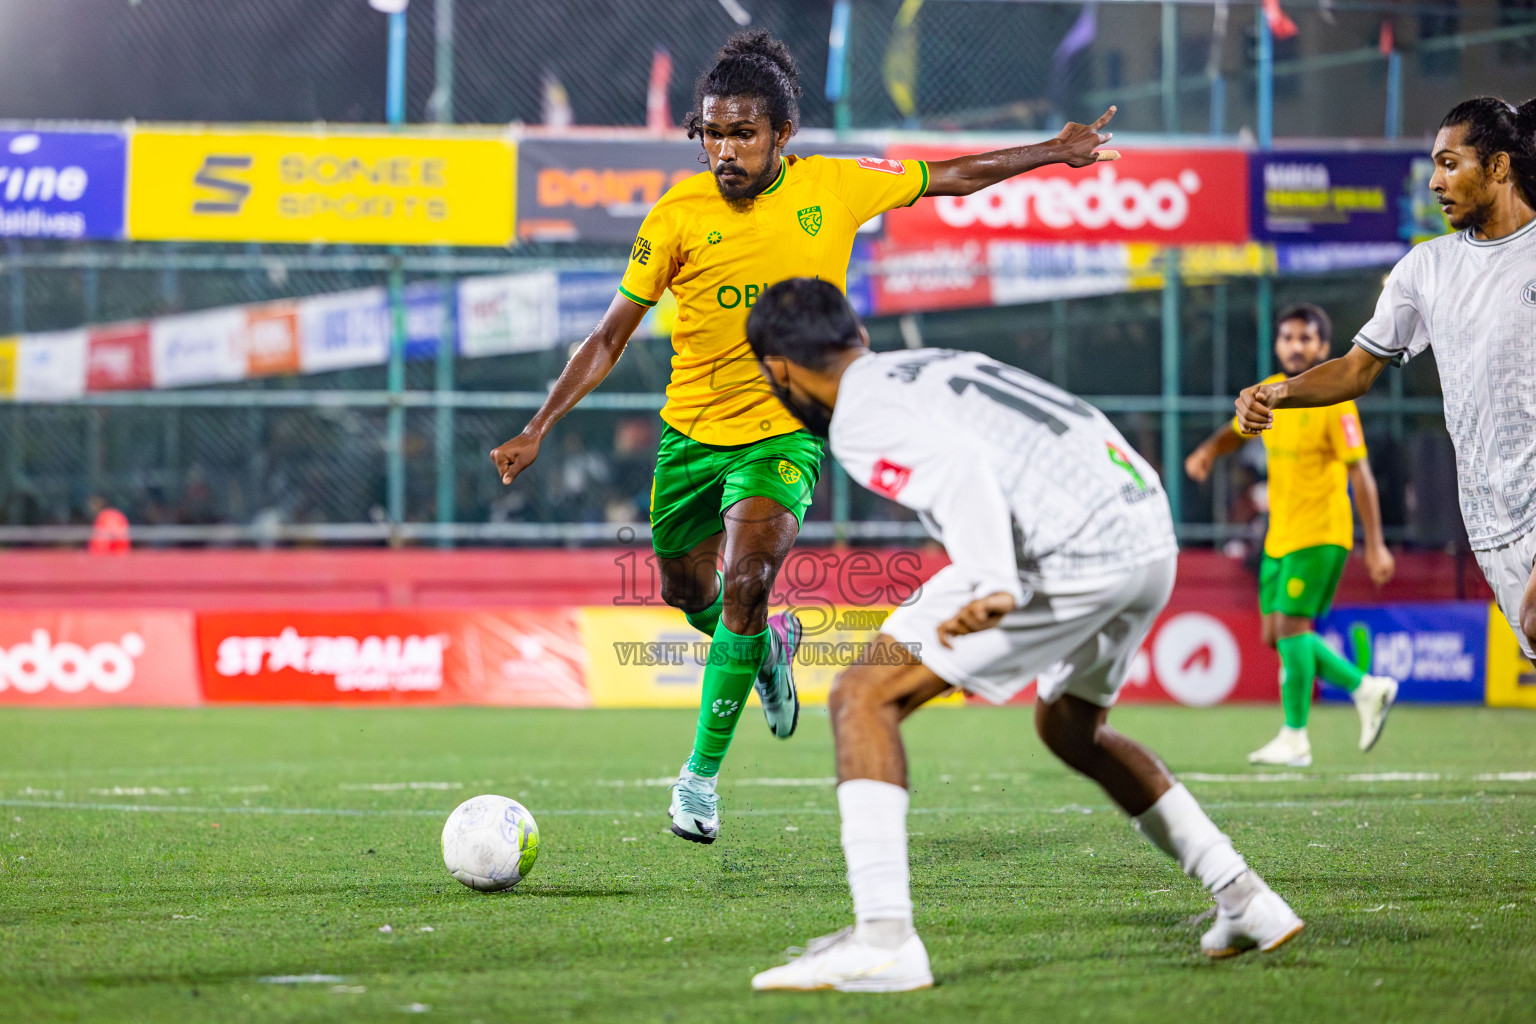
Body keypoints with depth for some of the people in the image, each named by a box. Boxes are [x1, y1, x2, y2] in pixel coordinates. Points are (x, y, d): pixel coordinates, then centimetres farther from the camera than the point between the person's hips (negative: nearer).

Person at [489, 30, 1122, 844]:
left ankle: (700, 776, -9)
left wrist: (1054, 154, 9)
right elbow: (610, 337, -6)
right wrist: (538, 430, -12)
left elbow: (953, 177, 8)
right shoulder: (678, 214, -12)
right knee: (688, 594, 16)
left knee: (744, 585, -22)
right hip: (692, 430, 2)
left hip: (786, 429, -2)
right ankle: (769, 645, 53)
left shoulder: (833, 189, -10)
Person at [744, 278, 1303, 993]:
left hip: (1076, 553, -9)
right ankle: (1247, 904, 33)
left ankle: (882, 940, -16)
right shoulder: (935, 364, 26)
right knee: (1069, 727, 33)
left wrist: (994, 587, -29)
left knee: (864, 698, -4)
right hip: (1151, 534, 9)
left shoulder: (860, 419, -1)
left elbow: (959, 463, -19)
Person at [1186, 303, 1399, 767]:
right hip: (1280, 534, 8)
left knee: (1290, 624, -14)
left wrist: (1375, 545, -15)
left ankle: (1295, 739, -8)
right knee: (1277, 634, 7)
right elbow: (1238, 430, 26)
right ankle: (1368, 690, 19)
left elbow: (1360, 475, -12)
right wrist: (1208, 450, 2)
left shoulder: (1333, 402, -12)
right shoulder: (1269, 393, 8)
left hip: (1320, 535, -8)